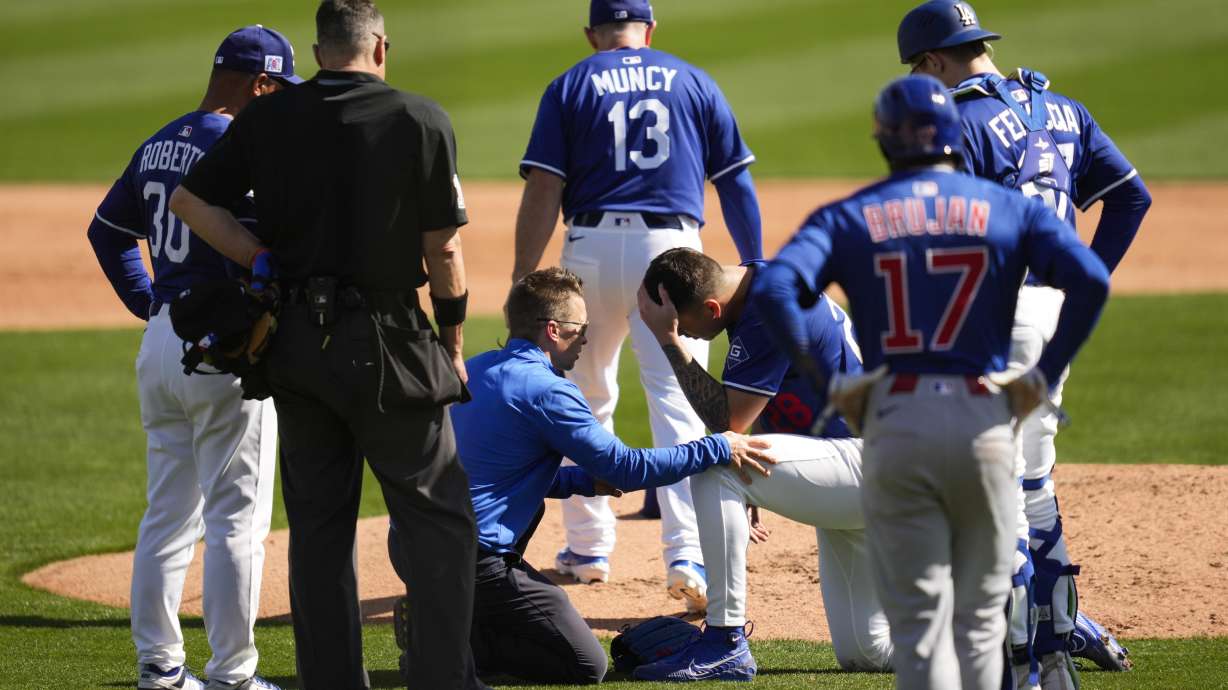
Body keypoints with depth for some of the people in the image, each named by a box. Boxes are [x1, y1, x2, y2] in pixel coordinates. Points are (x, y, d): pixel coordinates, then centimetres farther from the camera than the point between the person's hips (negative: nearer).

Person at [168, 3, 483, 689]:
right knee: (440, 520, 3)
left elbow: (189, 200, 3)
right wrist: (453, 345, 7)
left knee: (318, 526, 10)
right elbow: (443, 250, -5)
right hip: (387, 344, -4)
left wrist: (267, 262, 3)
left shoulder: (268, 118, 3)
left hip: (297, 342, 4)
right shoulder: (420, 120, -6)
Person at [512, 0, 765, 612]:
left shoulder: (570, 87, 8)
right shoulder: (694, 83, 12)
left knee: (586, 402, 17)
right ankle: (687, 556, -20)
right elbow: (736, 182, 10)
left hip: (593, 248, 0)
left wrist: (524, 281, -2)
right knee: (678, 403, -6)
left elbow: (543, 189, -1)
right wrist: (755, 269, 15)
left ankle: (588, 547, 24)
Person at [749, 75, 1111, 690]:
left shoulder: (847, 217, 5)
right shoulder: (1011, 209, 6)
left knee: (919, 620, 1)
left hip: (893, 426, 0)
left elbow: (773, 288, -11)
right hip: (984, 422, 0)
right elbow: (1090, 281, -9)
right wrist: (1046, 376, -2)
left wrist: (817, 383, -3)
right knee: (979, 616, 13)